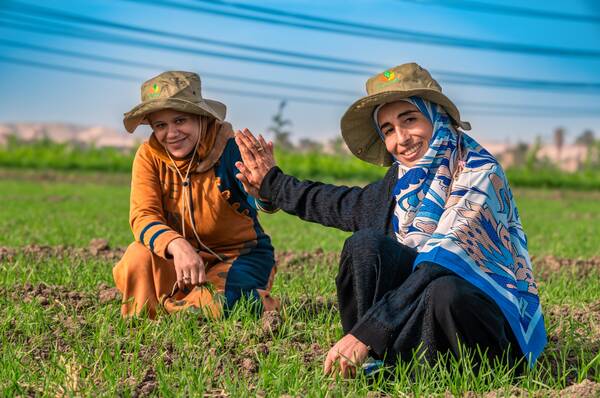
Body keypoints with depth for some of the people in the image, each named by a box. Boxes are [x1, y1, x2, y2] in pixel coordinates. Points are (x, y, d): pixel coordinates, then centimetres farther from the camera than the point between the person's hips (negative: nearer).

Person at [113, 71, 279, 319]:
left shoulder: (228, 148, -20)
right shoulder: (150, 156, -10)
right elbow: (143, 216, -20)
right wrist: (177, 246, -42)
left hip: (241, 258, -3)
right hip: (185, 258, 3)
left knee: (199, 310, -28)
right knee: (139, 257, -26)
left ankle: (257, 303, 4)